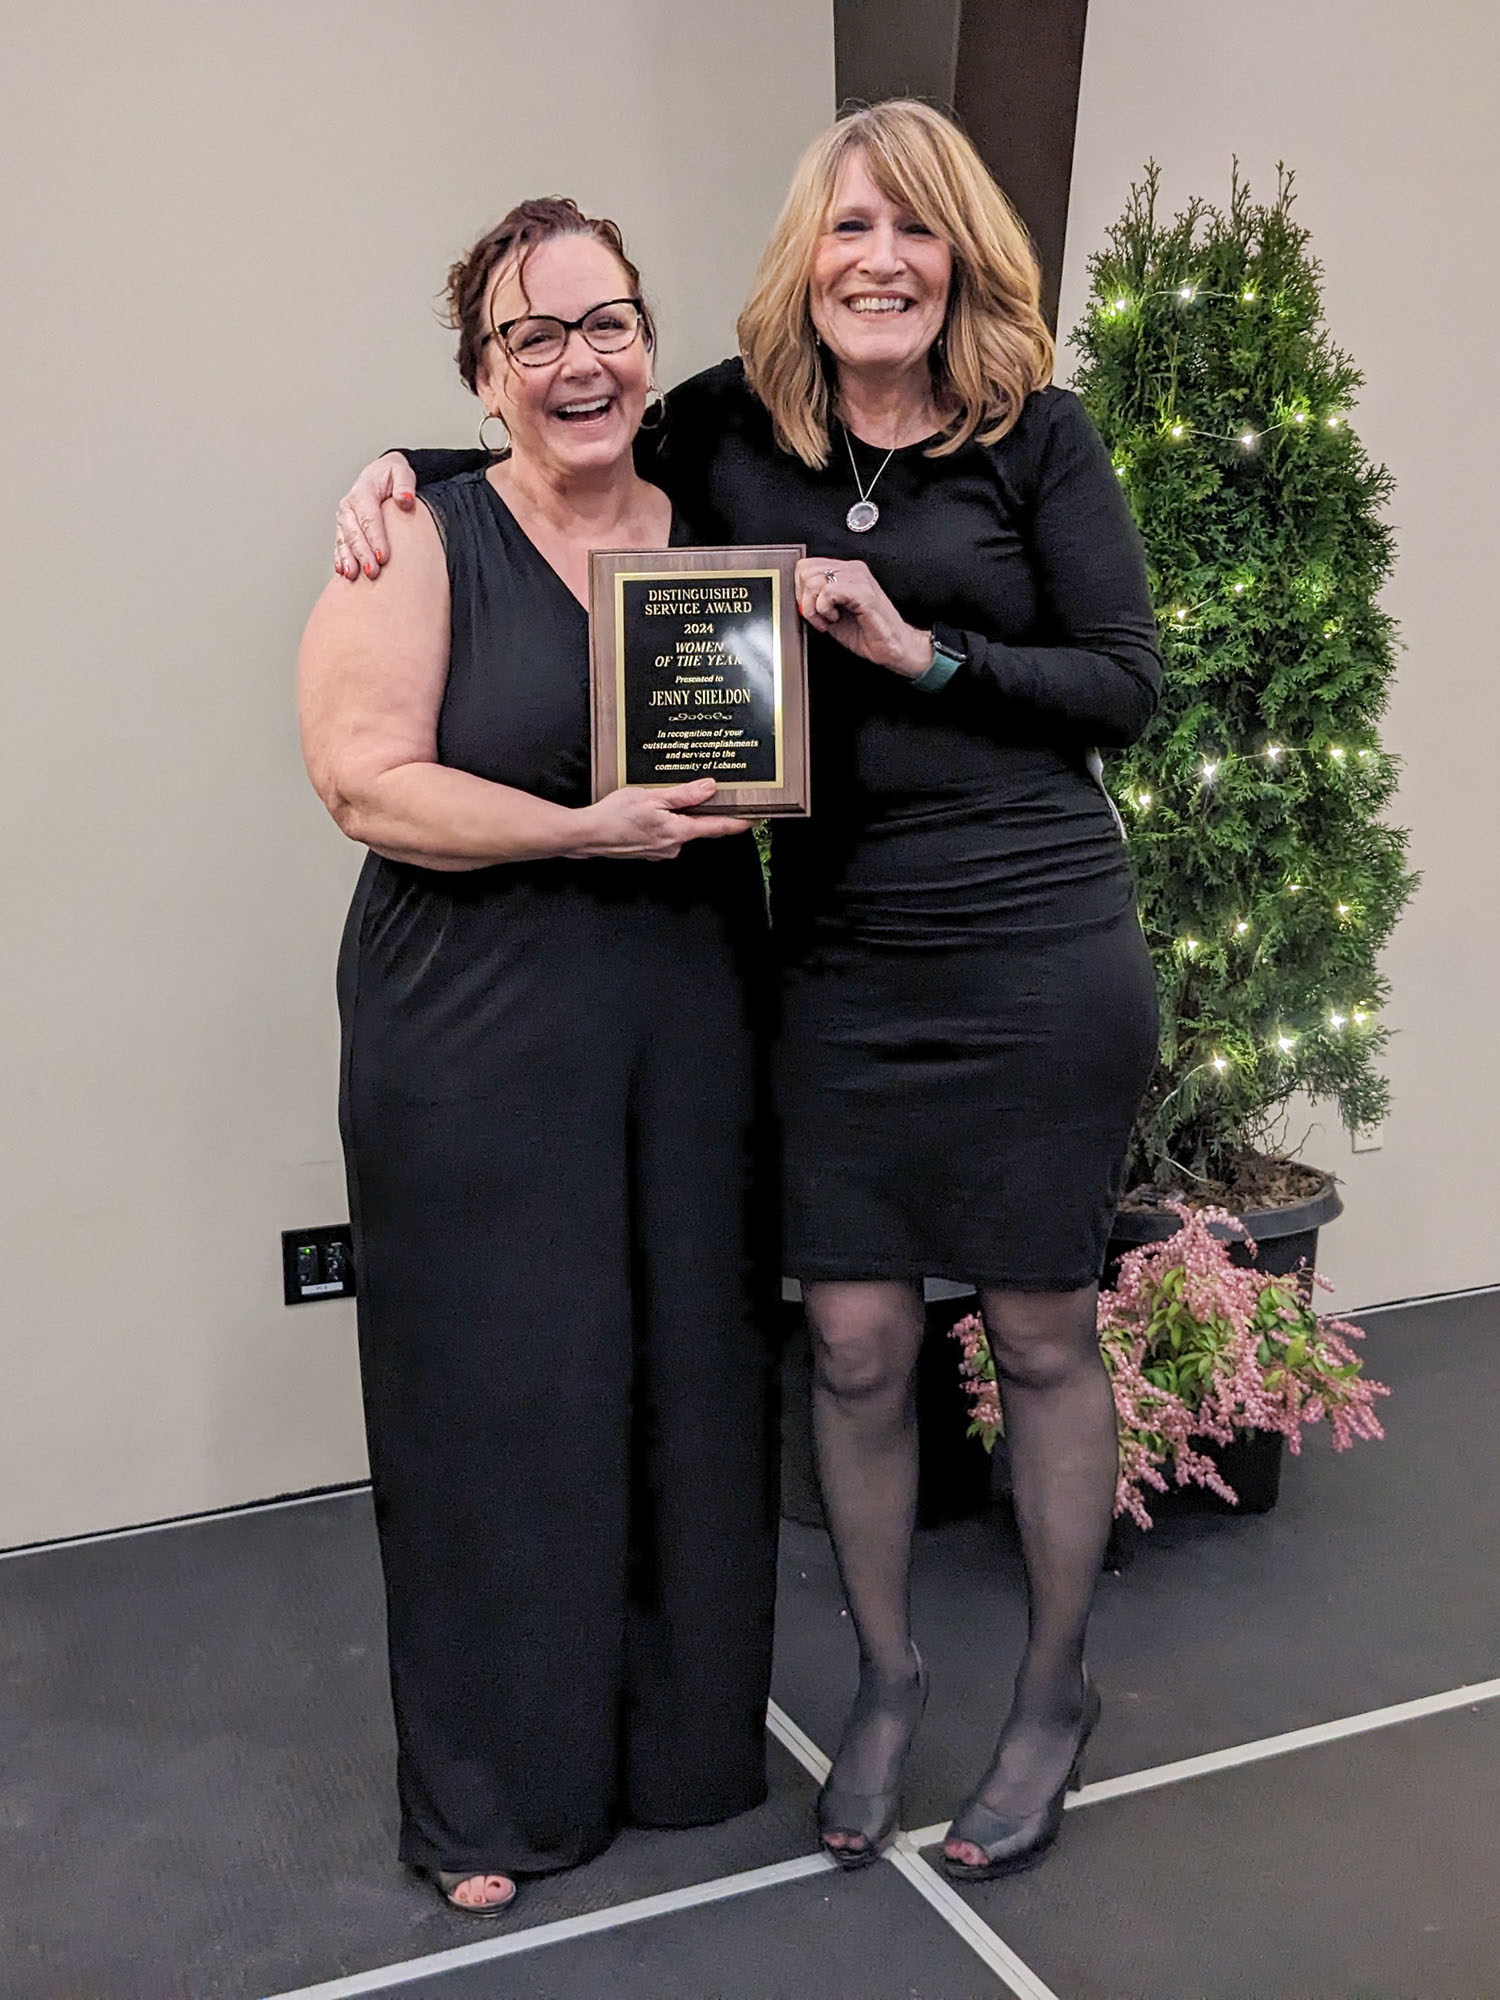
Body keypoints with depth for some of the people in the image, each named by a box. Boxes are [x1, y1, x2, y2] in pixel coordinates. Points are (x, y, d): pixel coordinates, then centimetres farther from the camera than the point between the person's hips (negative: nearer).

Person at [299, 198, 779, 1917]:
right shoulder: (427, 541, -3)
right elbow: (366, 782, -13)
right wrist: (589, 829, -21)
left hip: (690, 1026, 4)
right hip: (477, 1046, -4)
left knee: (692, 1377, 9)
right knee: (501, 1396, 3)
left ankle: (689, 1742, 31)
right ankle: (493, 1795, 23)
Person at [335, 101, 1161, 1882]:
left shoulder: (1035, 435, -1)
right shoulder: (730, 427, 6)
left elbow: (1126, 683, -2)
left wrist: (922, 651, -13)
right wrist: (404, 467, 6)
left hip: (1041, 956, -2)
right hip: (841, 961, 2)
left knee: (1040, 1333, 10)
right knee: (855, 1345, 7)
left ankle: (1056, 1688, 32)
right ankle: (884, 1678, 32)